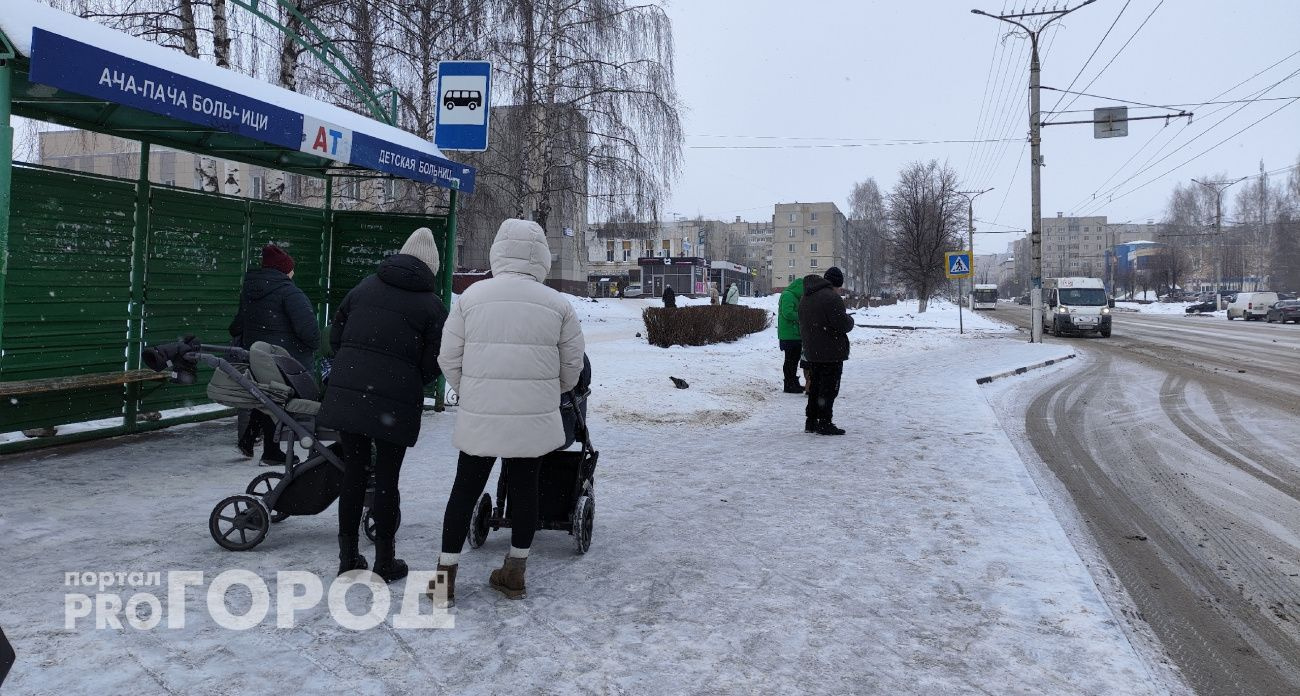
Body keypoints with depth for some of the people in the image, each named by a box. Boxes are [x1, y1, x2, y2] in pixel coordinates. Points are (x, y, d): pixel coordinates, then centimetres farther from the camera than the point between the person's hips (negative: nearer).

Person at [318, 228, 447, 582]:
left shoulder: (365, 287, 10)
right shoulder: (431, 304, -1)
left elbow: (336, 336, 13)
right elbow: (433, 362, -3)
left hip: (347, 393, 4)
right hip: (396, 402, -3)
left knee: (353, 473, 13)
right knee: (387, 478, 6)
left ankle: (348, 557, 22)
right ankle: (385, 562, 16)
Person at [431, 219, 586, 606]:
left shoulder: (471, 297, -2)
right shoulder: (557, 304, -2)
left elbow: (450, 360, 1)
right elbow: (573, 365, 5)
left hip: (479, 416, 0)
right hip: (535, 418, 0)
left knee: (466, 488, 11)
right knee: (524, 488, 12)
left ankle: (445, 575, 17)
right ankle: (514, 574, 24)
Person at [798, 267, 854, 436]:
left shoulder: (806, 297, 13)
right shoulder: (831, 298, -19)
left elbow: (802, 324, 20)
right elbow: (843, 324, -19)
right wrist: (850, 319, 1)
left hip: (812, 351, 9)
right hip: (831, 352, -9)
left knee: (815, 385, 16)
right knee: (829, 388, -2)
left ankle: (811, 421, 21)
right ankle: (824, 423, -1)